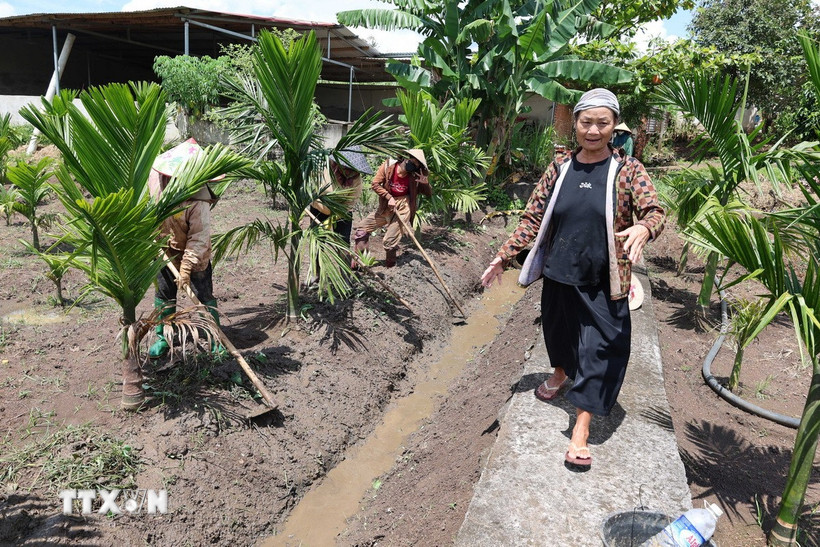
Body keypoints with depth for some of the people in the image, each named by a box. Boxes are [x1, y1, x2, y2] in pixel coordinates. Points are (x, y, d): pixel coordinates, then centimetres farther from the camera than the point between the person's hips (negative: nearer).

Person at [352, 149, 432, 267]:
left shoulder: (415, 177, -8)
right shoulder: (388, 166, -9)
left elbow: (429, 194, -1)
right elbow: (375, 184, -6)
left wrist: (425, 183, -21)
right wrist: (389, 197, -15)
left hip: (402, 210, -3)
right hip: (386, 207, 3)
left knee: (389, 241, -12)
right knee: (362, 229, 2)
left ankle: (390, 266, 12)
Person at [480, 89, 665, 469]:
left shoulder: (627, 170, -5)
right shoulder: (560, 167, 1)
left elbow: (654, 211, -13)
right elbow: (533, 216, 3)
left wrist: (643, 228, -37)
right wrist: (504, 255, -2)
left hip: (603, 282, -3)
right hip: (558, 274, 3)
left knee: (599, 349, -1)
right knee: (559, 333, 22)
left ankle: (581, 428, 9)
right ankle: (562, 374, 53)